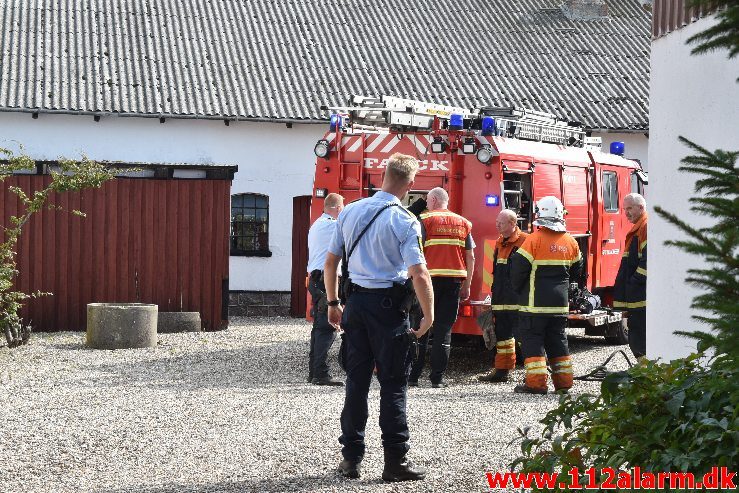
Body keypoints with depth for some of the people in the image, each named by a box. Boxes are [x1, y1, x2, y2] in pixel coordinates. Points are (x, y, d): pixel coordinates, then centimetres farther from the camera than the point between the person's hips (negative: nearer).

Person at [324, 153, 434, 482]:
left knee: (356, 381, 11)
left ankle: (351, 458, 15)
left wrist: (333, 303, 19)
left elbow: (330, 261, 10)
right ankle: (395, 462, 5)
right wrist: (428, 316, -8)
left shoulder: (350, 212, 4)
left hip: (356, 303, 5)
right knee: (393, 386, 2)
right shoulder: (405, 221, -11)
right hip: (388, 306, -5)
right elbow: (419, 274, -18)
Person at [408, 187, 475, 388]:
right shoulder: (463, 223, 11)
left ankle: (413, 375, 5)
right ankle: (437, 377, 4)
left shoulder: (425, 220, 0)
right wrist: (467, 286, 15)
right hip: (454, 281, 3)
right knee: (444, 330, 6)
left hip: (430, 279, -3)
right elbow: (470, 257, 10)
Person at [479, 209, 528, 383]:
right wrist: (494, 295, 20)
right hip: (501, 301, 8)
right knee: (502, 334, 12)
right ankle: (501, 370, 19)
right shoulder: (500, 243, 17)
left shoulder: (525, 241, -9)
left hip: (517, 299, -8)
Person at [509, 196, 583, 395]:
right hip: (560, 302, 6)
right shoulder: (570, 241, 6)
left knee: (532, 340, 0)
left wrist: (518, 288, 6)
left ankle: (536, 382, -7)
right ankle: (563, 381, 15)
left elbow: (518, 267, -11)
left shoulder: (535, 239, -12)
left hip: (536, 302, -5)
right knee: (557, 340, 14)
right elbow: (577, 270, 16)